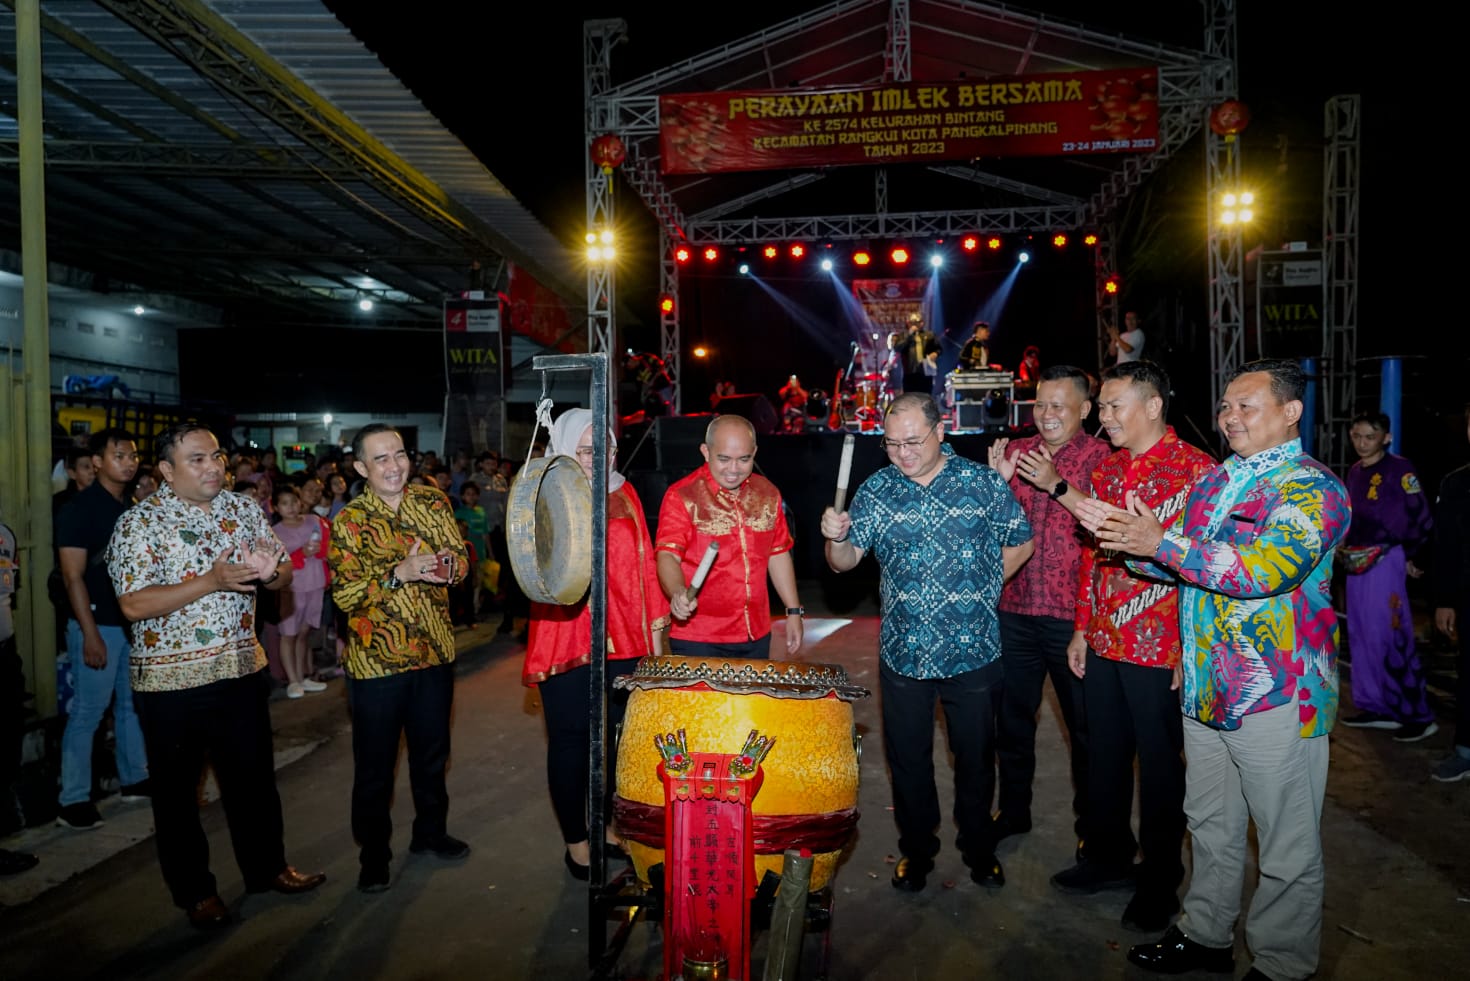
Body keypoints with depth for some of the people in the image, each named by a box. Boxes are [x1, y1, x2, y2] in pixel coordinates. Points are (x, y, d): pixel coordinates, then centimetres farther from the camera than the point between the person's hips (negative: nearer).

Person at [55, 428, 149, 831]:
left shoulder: (132, 507, 9)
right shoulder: (79, 509, -11)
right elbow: (73, 576, -14)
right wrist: (90, 634, -18)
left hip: (134, 621, 7)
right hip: (98, 623, -7)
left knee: (132, 704, 15)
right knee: (87, 712, -1)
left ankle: (135, 778, 28)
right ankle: (72, 800, 8)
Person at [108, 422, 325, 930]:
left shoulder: (244, 509, 3)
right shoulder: (139, 522, -12)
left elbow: (284, 575, 7)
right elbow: (133, 604, -20)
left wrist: (270, 572, -16)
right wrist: (211, 580, -27)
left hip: (242, 668, 4)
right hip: (171, 679, -4)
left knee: (254, 775, 16)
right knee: (177, 789, 11)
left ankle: (267, 866, 34)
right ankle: (193, 890, 28)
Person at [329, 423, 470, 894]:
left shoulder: (433, 502, 1)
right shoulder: (348, 522, -9)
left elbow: (462, 557, 5)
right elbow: (344, 594, -15)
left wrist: (447, 564, -18)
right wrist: (399, 573, -27)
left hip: (434, 651, 4)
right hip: (376, 658, -3)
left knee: (432, 751, 19)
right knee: (375, 764, 8)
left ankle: (430, 831, 40)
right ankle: (374, 855, 27)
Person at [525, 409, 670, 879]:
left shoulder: (624, 495, 8)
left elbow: (644, 563, 11)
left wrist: (655, 625, 9)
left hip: (624, 638, 4)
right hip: (567, 640, -4)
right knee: (571, 739, 6)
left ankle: (612, 824, 30)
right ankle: (576, 840, 21)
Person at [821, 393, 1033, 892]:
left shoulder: (983, 483, -4)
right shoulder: (875, 491, -1)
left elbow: (1021, 543, 6)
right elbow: (844, 562, -4)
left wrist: (983, 590, -1)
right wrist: (836, 538, -25)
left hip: (973, 651, -1)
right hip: (903, 654, 1)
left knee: (975, 756, 14)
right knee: (908, 758, 13)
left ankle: (979, 849, 36)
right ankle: (916, 851, 33)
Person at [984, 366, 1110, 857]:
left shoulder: (1100, 457, -4)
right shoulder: (1014, 451, 8)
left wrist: (1057, 484, -23)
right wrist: (999, 481, -9)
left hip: (1072, 614, -4)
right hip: (1015, 609, 4)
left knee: (1085, 723, 9)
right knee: (1012, 715, 15)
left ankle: (1092, 824, 28)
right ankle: (1012, 810, 34)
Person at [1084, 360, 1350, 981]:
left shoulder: (1312, 490, -13)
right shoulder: (1213, 481, 12)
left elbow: (1264, 569, -28)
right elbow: (1179, 563, 15)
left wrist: (1161, 543, -28)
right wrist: (1122, 534, -4)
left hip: (1278, 698, -7)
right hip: (1206, 691, 8)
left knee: (1287, 849, 9)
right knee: (1210, 827, 21)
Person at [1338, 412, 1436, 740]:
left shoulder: (1399, 469, -8)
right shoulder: (1354, 472, 12)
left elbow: (1423, 519, -8)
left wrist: (1406, 556, 0)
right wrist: (1342, 545, 10)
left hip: (1385, 562, -7)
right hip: (1356, 563, 7)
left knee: (1390, 639, -7)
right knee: (1361, 637, 11)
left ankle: (1417, 716, 3)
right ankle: (1374, 707, 22)